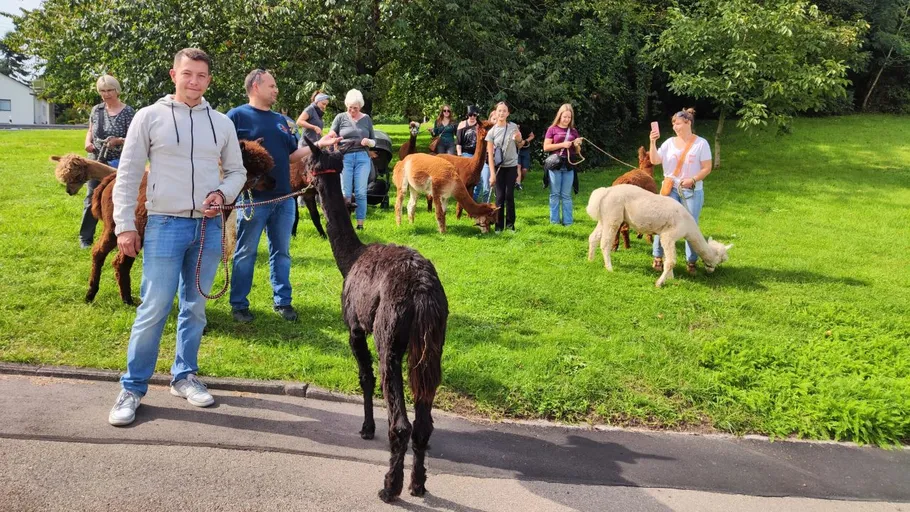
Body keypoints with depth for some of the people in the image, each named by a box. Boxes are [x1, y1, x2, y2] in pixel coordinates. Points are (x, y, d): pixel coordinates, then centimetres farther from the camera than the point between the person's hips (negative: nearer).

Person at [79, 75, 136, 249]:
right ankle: (85, 237, 16)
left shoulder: (128, 111, -8)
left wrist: (118, 141, -29)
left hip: (119, 164, -4)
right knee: (92, 198, 7)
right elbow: (90, 131, 16)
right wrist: (88, 142, -5)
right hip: (97, 161, 4)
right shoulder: (96, 110, 6)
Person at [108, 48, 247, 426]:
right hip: (165, 225, -3)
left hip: (209, 228, 3)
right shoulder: (149, 117, -1)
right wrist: (125, 226, -5)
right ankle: (133, 388, 10)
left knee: (195, 307, 11)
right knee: (154, 309, -3)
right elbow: (128, 175, -1)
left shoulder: (222, 123, 8)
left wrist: (223, 193, -6)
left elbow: (237, 171, 15)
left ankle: (184, 376, 26)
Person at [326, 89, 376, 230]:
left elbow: (374, 141, 15)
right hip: (344, 157, -1)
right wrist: (331, 138, -16)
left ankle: (360, 223, 8)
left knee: (360, 192, 1)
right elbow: (330, 137, 7)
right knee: (345, 193, -1)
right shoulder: (340, 118, 6)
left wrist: (368, 142, -7)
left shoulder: (366, 119, 11)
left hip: (362, 158, 1)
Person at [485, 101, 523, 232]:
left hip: (512, 166, 1)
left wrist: (519, 139, -13)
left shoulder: (513, 127, -2)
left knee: (509, 195, 1)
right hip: (499, 166, -1)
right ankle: (499, 224, 6)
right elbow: (490, 154, -7)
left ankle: (510, 223, 12)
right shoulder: (492, 132, -6)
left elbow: (519, 145, 12)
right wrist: (492, 174, -13)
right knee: (500, 196, -2)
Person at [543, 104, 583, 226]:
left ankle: (568, 221, 7)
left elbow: (577, 152, 17)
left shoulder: (573, 131, 12)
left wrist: (577, 145, -5)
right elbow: (546, 147, -6)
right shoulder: (552, 129, 2)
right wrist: (562, 144, -14)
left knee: (566, 195, 5)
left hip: (569, 166, 3)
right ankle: (554, 220, 8)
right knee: (555, 194, 3)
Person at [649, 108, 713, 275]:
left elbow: (707, 168, -5)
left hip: (692, 191, -2)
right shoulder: (669, 142, 4)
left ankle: (691, 262, 14)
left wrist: (693, 179, -20)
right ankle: (658, 258, 10)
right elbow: (654, 161, -3)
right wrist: (653, 143, -15)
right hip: (670, 189, 2)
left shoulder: (701, 143, -3)